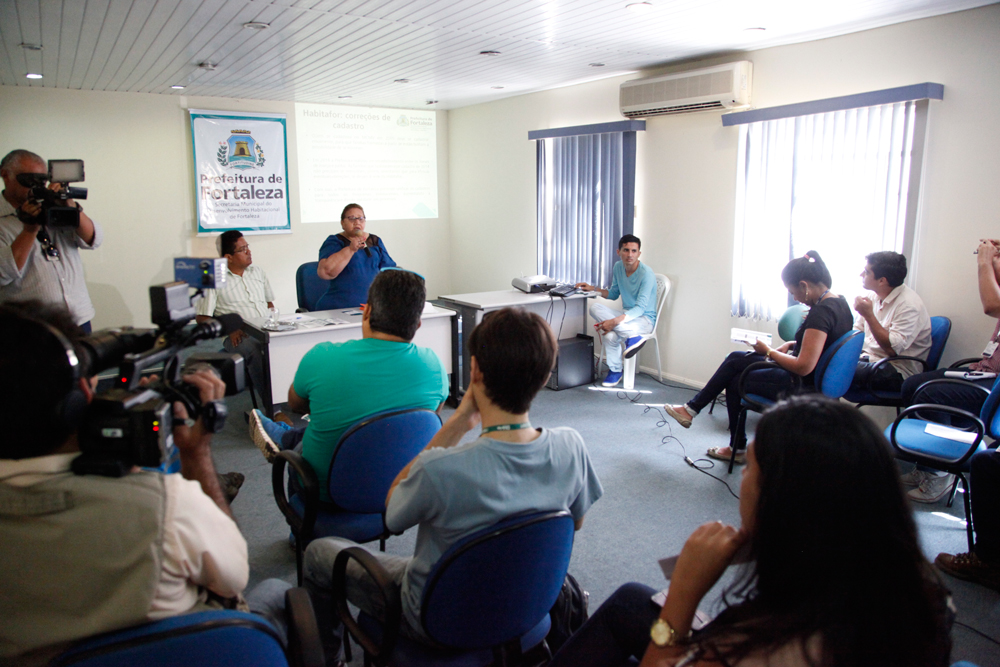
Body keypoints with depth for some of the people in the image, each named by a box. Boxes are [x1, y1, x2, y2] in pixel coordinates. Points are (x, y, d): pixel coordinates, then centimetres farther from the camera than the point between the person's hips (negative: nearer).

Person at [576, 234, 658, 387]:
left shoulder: (646, 274, -19)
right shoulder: (618, 267, 3)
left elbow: (640, 307, -26)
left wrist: (615, 321, -38)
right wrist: (594, 289, 1)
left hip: (645, 319, -7)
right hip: (627, 315, 7)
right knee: (594, 307, -23)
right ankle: (632, 336, -24)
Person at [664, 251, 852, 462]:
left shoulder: (821, 311, -27)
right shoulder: (839, 303, 3)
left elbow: (804, 367, -29)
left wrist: (769, 352, -14)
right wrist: (793, 344, 5)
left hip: (804, 388, -9)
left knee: (735, 382, 8)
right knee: (735, 359, 11)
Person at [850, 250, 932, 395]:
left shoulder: (909, 304, -16)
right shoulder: (874, 296, 9)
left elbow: (892, 349, -23)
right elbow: (856, 331, 15)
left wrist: (869, 315, -23)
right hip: (868, 358, 8)